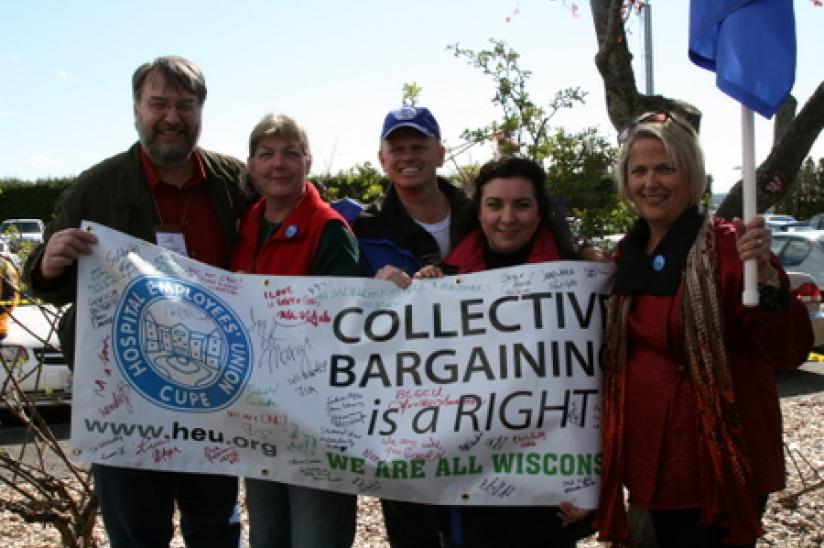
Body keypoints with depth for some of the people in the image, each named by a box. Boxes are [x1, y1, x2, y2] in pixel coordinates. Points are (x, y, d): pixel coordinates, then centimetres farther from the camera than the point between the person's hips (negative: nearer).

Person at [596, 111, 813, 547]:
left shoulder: (727, 245, -13)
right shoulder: (627, 253, 6)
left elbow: (790, 352, -20)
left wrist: (765, 276, -35)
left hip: (718, 460, -6)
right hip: (651, 457, 6)